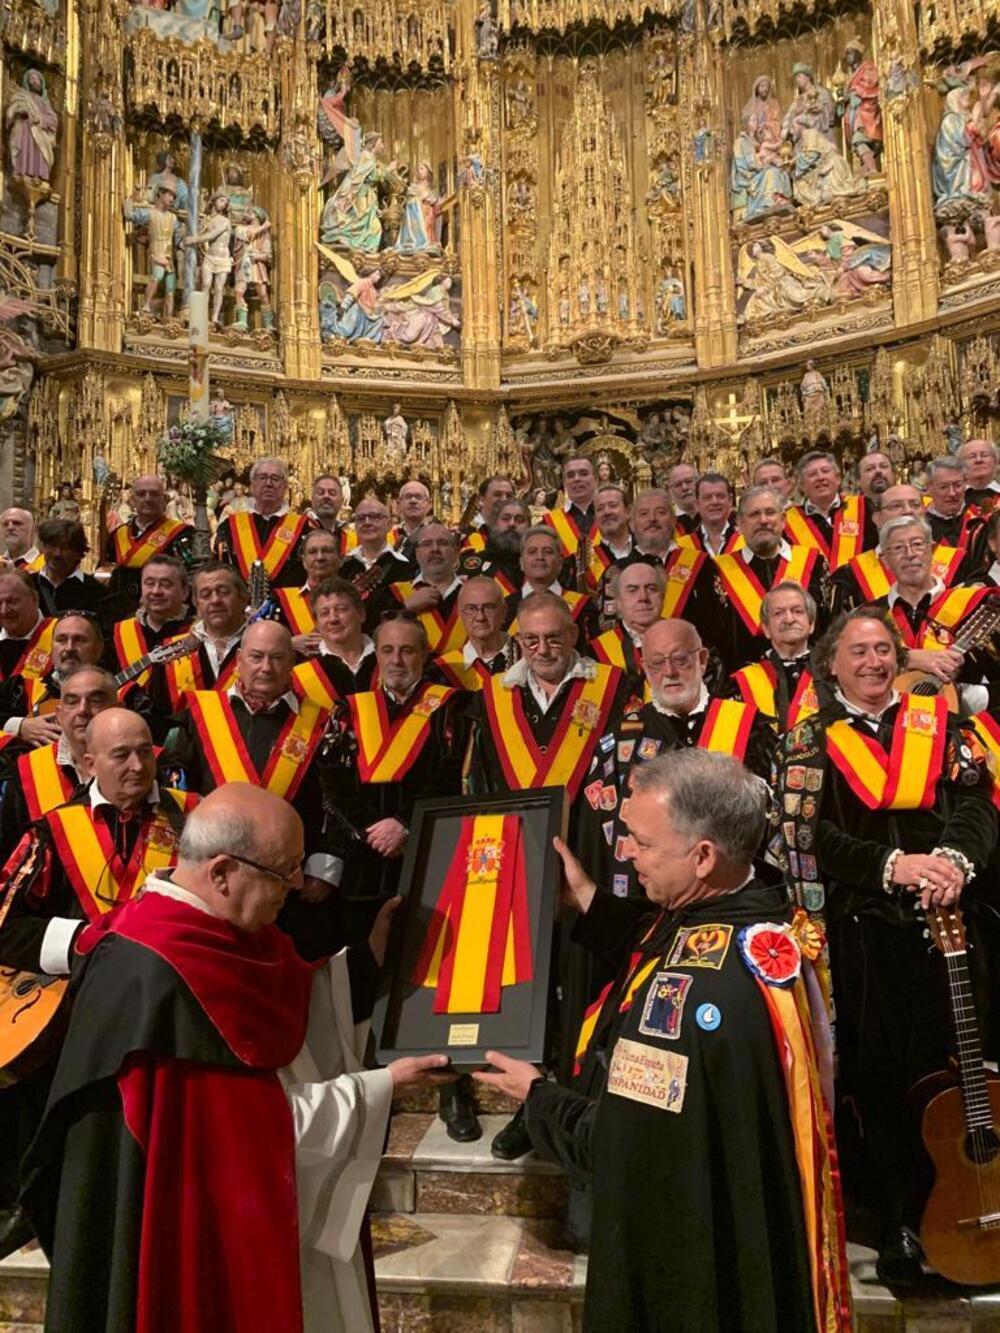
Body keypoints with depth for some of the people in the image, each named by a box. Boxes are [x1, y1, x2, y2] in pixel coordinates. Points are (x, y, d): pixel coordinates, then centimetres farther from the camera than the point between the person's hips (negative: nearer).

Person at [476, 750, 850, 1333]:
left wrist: (536, 1095, -11)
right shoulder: (764, 904, -12)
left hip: (697, 1260, -8)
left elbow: (619, 1149, -27)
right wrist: (589, 898, 3)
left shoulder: (693, 993, -39)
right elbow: (655, 954, 6)